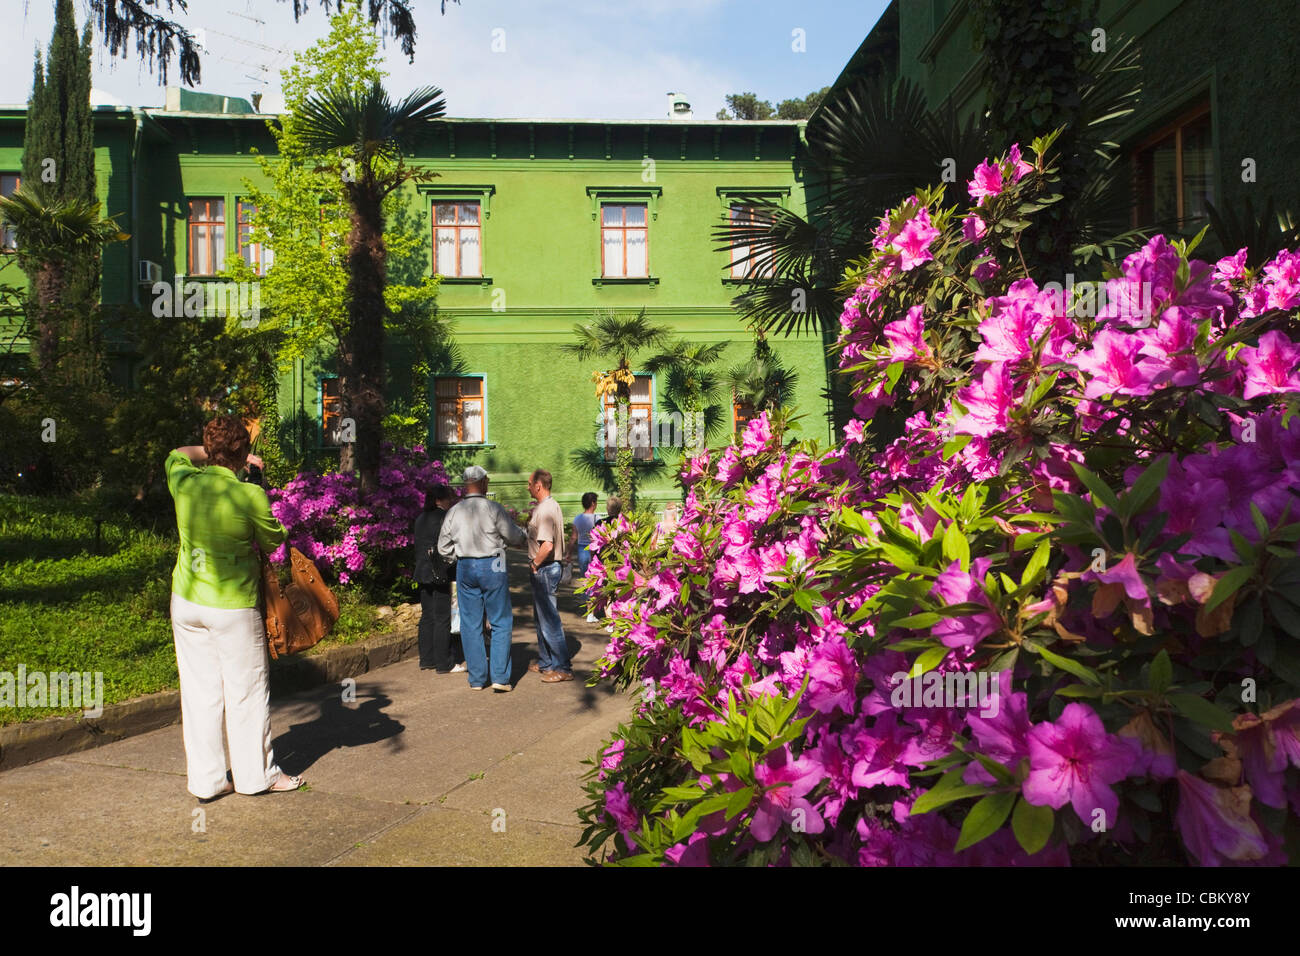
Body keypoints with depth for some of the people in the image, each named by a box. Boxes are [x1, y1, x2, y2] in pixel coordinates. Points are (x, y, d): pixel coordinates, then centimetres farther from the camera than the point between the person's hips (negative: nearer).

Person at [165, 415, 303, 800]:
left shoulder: (184, 482, -4)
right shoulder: (250, 495, -17)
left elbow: (177, 454, 21)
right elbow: (273, 541, -1)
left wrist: (214, 452, 23)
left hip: (186, 602, 5)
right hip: (233, 606, -5)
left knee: (199, 691, 11)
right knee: (246, 690, 9)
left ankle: (205, 779, 20)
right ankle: (255, 774, 22)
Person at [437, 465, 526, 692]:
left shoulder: (454, 511, 2)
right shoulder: (493, 509, -11)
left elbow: (444, 548, 7)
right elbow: (516, 537, -3)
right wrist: (524, 537, 19)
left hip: (465, 568, 4)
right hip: (492, 566, -4)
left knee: (470, 624, 10)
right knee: (501, 622, 5)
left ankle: (476, 679, 15)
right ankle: (500, 677, 1)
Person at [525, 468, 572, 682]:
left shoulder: (544, 510, -20)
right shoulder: (552, 505, 13)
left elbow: (547, 545, -28)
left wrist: (534, 563, -15)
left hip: (544, 569, -11)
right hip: (548, 568, 11)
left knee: (549, 620, -6)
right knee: (541, 618, 19)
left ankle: (563, 668, -1)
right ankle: (545, 662, 29)